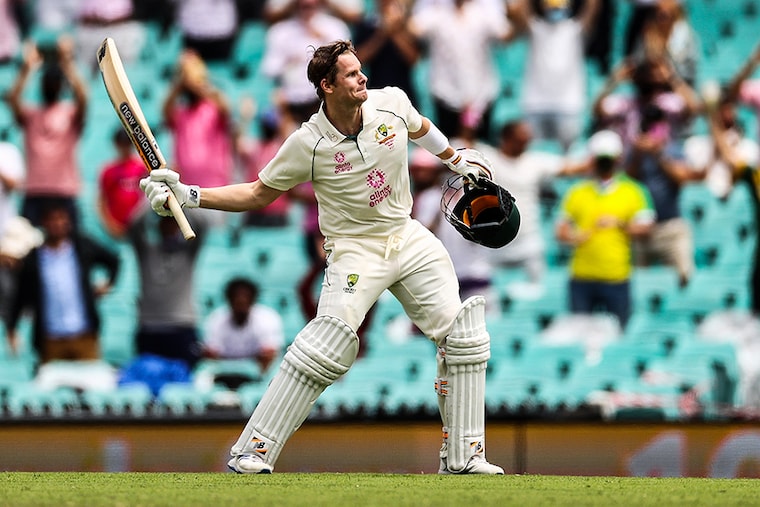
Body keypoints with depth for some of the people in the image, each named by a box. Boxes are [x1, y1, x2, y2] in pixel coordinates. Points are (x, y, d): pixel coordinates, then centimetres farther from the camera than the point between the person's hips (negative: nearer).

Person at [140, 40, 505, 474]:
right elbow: (258, 194, -6)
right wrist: (189, 195, -17)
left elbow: (420, 128, 19)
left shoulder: (391, 104, -6)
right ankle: (253, 452, -18)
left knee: (462, 337, -2)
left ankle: (464, 456, 8)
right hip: (355, 247, -5)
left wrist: (459, 161, 31)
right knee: (329, 341, -24)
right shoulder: (308, 145, -16)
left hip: (408, 238, 5)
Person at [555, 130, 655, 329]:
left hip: (617, 277, -2)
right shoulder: (577, 192, 13)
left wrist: (619, 224, -15)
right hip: (581, 277, 2)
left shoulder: (632, 192, 7)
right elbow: (561, 228, 13)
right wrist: (571, 236, -8)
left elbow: (645, 227, 0)